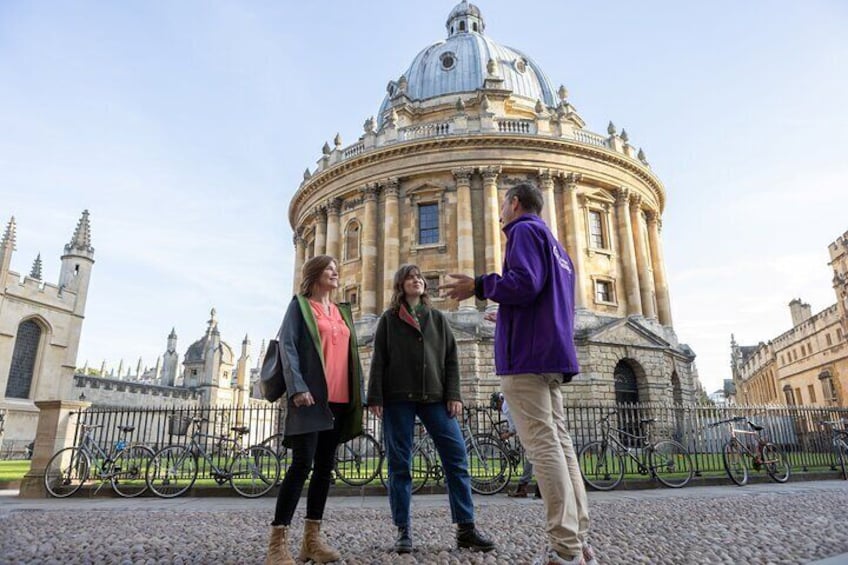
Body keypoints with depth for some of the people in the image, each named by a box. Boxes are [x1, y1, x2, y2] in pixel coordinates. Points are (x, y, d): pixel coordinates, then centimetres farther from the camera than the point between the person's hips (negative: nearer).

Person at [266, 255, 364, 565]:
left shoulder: (342, 312, 21)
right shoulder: (300, 305, 5)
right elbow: (287, 346, -6)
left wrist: (358, 394, 12)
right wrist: (297, 387, -19)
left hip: (340, 399, 6)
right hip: (310, 396, -6)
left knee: (325, 467, 7)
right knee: (302, 464, -11)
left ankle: (312, 537, 15)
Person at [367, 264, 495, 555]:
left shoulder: (438, 318, 16)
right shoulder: (389, 319, 11)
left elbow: (451, 358, 10)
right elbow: (378, 360, 4)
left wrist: (453, 395, -1)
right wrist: (375, 397, -6)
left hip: (435, 397, 2)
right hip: (398, 399, -1)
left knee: (456, 457, -6)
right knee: (399, 464, 1)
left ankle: (465, 529, 2)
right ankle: (403, 530, 11)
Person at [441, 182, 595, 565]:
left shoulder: (525, 231, -2)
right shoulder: (556, 247, 28)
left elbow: (524, 283, -19)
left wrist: (479, 286, -6)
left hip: (527, 355, -9)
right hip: (552, 356, 10)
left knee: (544, 446, -11)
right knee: (558, 443, 7)